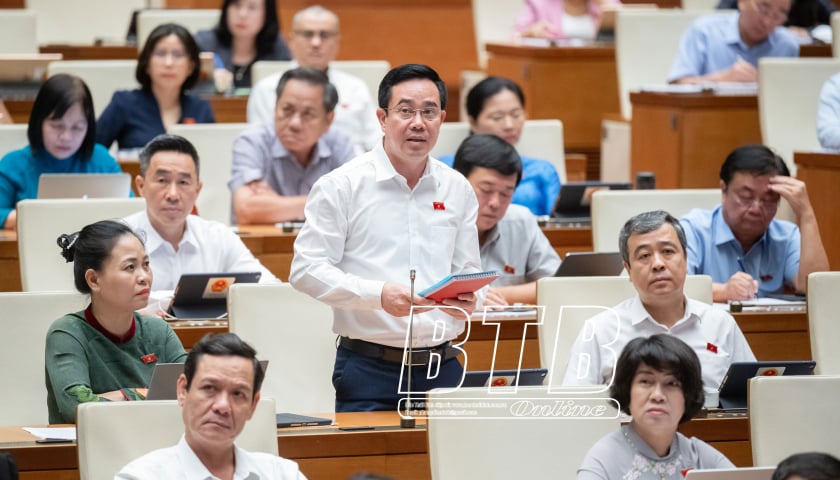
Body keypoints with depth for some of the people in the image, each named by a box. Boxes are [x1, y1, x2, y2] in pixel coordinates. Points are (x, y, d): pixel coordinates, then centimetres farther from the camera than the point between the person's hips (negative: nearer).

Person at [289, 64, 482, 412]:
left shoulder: (458, 190, 13)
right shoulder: (342, 186, -1)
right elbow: (306, 270, -7)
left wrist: (466, 300, -8)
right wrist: (379, 295, -19)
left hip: (442, 368, 4)